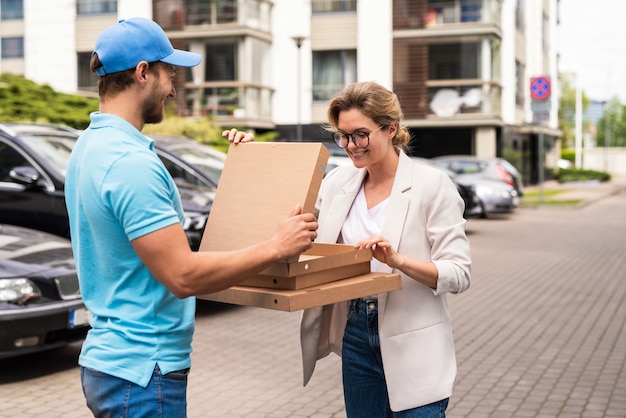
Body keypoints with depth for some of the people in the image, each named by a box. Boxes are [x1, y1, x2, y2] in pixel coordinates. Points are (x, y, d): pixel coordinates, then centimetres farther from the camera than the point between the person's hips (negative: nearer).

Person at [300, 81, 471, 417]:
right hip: (356, 335, 5)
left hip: (412, 343, -5)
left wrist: (397, 260, -30)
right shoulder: (338, 182, 4)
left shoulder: (432, 184, -10)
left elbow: (459, 274, -13)